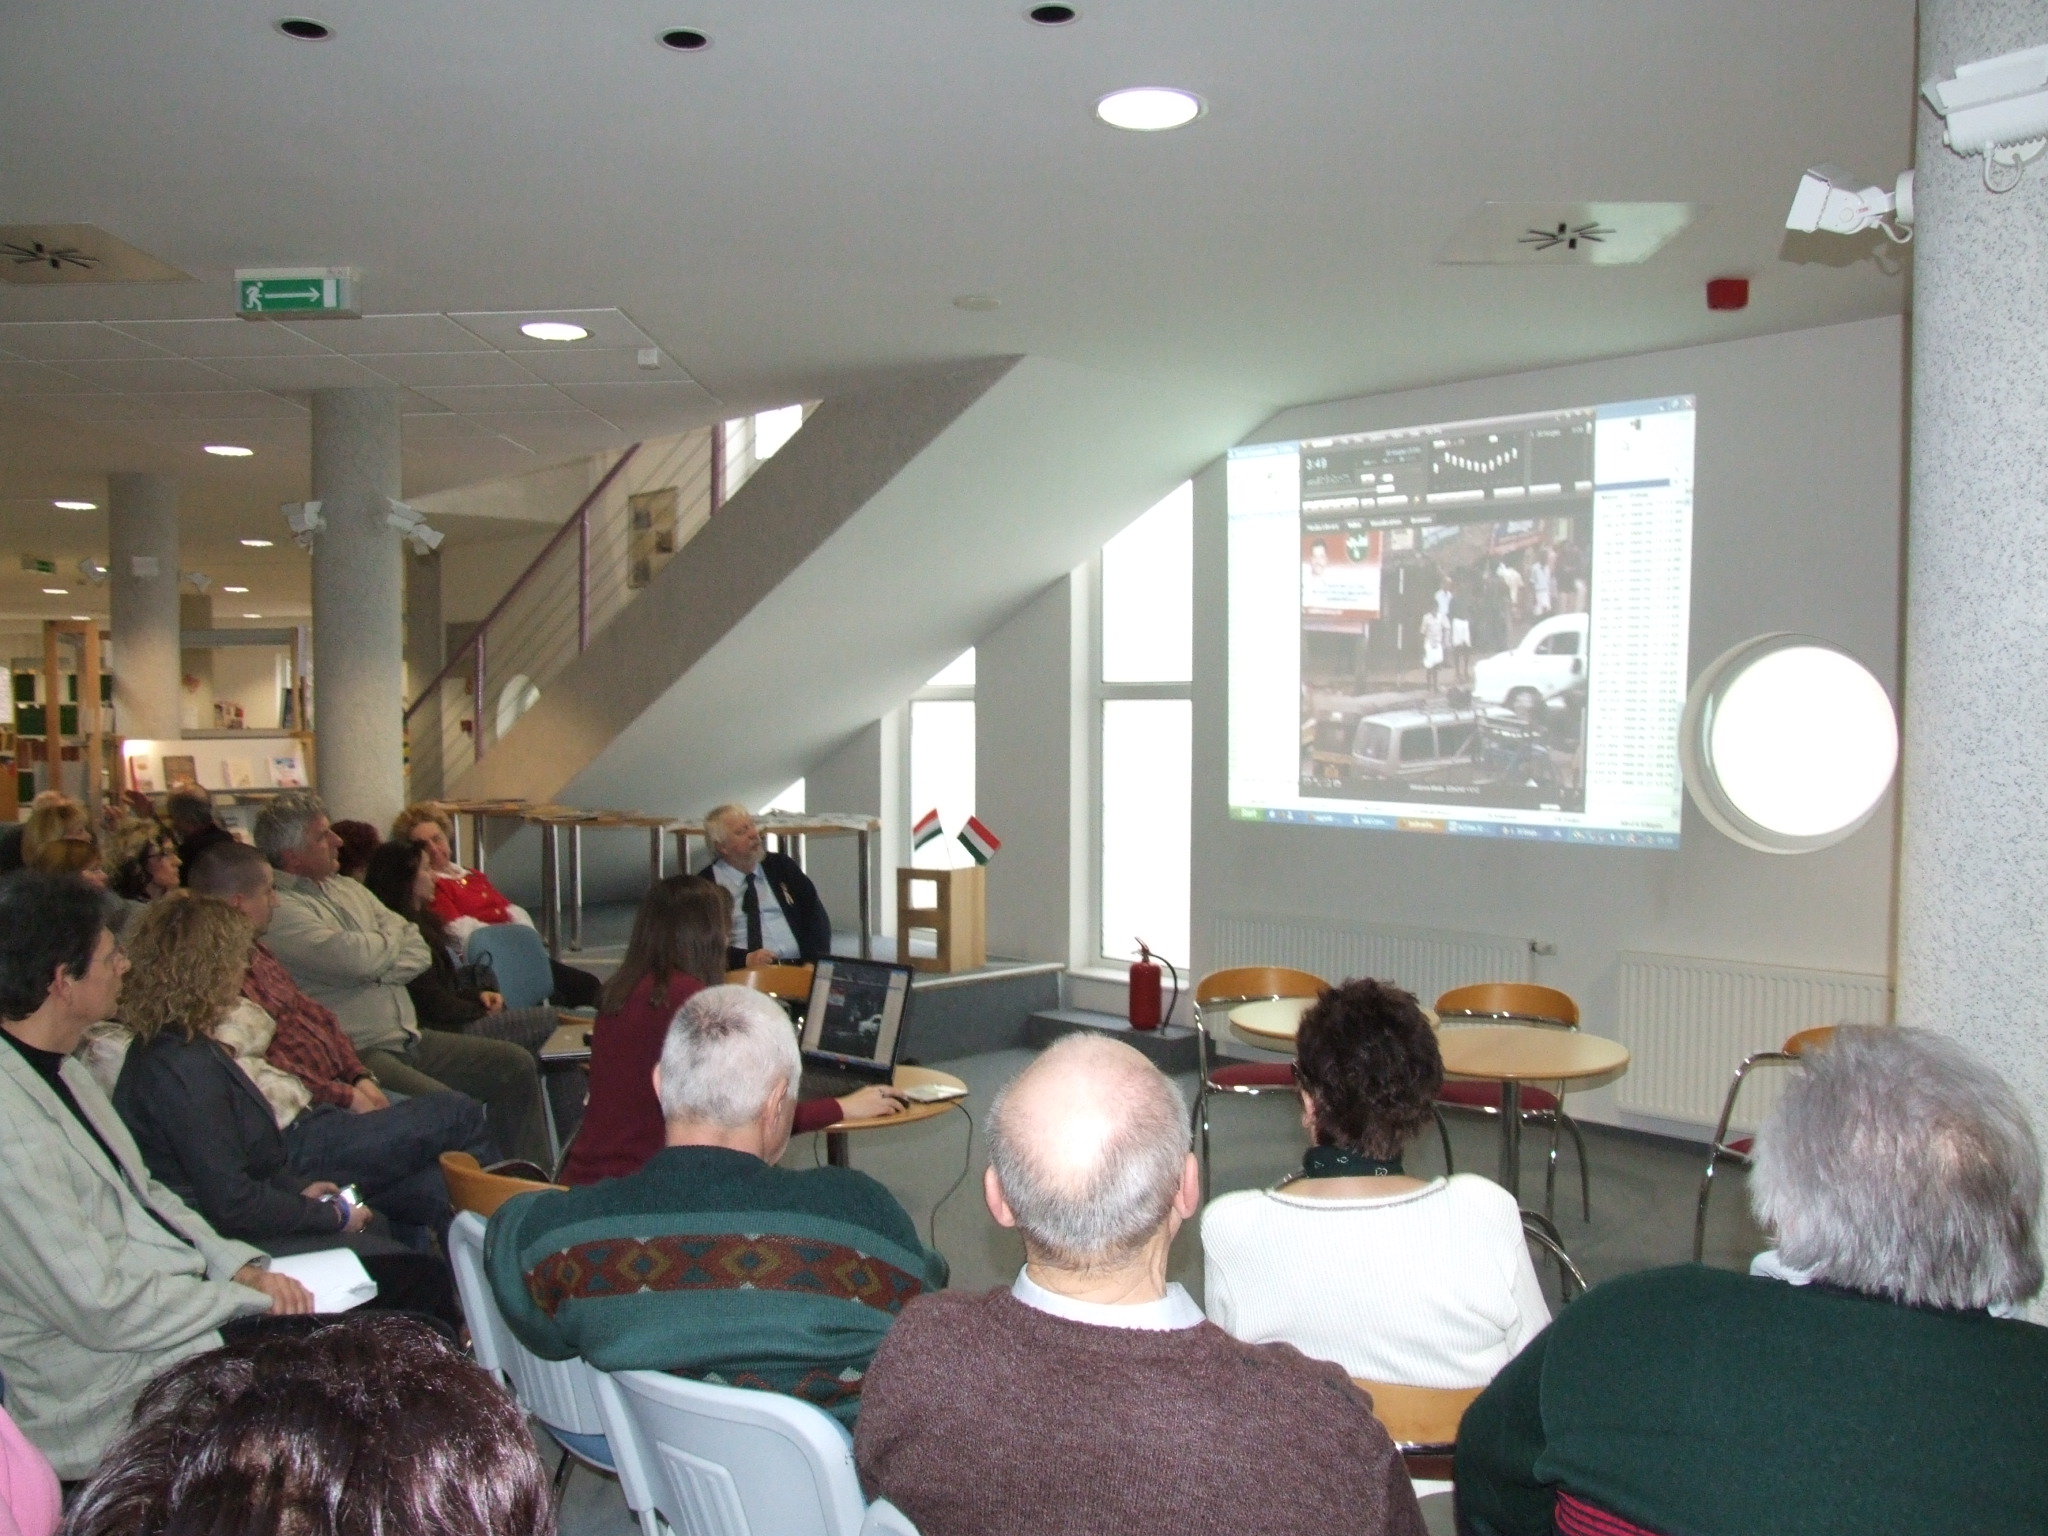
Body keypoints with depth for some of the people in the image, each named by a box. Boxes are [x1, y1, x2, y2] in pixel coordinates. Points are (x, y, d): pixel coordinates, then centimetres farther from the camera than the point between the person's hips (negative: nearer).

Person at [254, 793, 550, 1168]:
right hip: (359, 1053, -9)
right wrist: (393, 937, -1)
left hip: (410, 1038, 9)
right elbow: (356, 958, -23)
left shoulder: (347, 888, 17)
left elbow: (420, 953, 11)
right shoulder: (278, 909, -11)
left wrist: (375, 970, -10)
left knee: (516, 1064, 5)